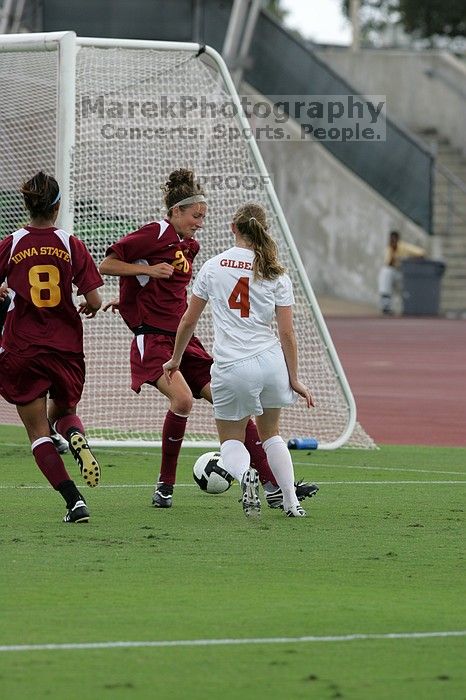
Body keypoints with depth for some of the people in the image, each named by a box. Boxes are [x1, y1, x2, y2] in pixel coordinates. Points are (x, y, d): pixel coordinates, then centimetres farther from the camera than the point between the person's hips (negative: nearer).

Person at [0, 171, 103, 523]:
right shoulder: (72, 245, -4)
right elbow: (94, 301, -7)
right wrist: (89, 309, 16)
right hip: (66, 346, 2)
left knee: (39, 432, 5)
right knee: (64, 411, 26)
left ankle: (75, 500, -11)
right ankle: (77, 437, -10)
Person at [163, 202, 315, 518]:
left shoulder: (213, 267, 2)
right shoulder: (276, 275, 2)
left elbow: (188, 321, 9)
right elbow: (287, 333, 0)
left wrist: (175, 359, 24)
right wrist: (294, 379, 8)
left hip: (231, 368, -2)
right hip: (271, 361, 2)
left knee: (231, 441, 14)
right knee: (271, 433, 24)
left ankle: (244, 472, -20)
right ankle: (291, 501, 18)